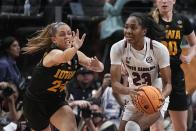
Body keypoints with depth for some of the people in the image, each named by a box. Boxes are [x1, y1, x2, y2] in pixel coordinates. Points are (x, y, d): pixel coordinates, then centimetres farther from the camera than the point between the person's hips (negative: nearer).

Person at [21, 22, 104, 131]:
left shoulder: (76, 55, -6)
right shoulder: (53, 53, -26)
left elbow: (99, 68, 2)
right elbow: (64, 57, -51)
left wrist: (97, 65, -24)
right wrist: (75, 48, -73)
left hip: (57, 101, 4)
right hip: (36, 102, -4)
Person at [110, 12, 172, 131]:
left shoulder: (159, 49, -22)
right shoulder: (118, 48, -17)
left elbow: (167, 83, -15)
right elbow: (115, 83, -19)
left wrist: (161, 97, -39)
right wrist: (129, 91, -42)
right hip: (135, 99, 4)